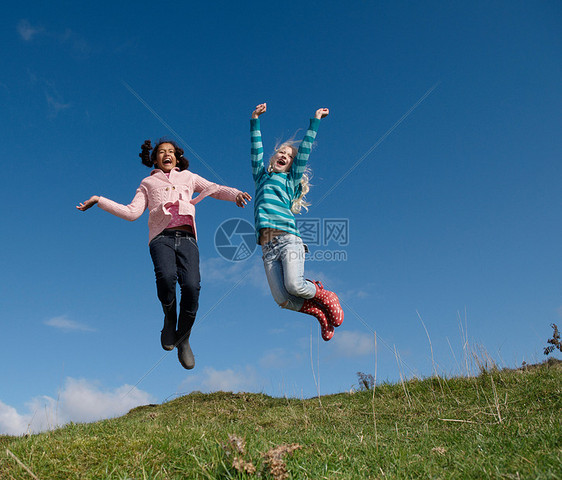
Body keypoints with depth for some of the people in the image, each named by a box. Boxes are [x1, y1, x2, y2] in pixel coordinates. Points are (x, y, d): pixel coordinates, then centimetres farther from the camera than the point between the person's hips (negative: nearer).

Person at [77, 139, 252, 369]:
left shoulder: (188, 177, 29)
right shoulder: (148, 183, 28)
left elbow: (215, 189, 19)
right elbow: (132, 212, 18)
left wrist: (236, 194, -1)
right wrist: (99, 200, 14)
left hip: (186, 238, 0)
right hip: (162, 238, 0)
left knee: (191, 286, -24)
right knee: (166, 277, -32)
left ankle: (183, 339, -1)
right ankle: (170, 318, -2)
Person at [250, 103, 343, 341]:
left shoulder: (291, 180, 20)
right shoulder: (261, 176, 27)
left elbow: (304, 152, 15)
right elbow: (256, 150, 23)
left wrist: (315, 121, 16)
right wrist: (255, 120, 17)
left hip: (288, 238, -2)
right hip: (268, 246, 2)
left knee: (294, 285, -25)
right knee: (283, 300, -13)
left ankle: (326, 297, 6)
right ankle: (320, 312, 12)